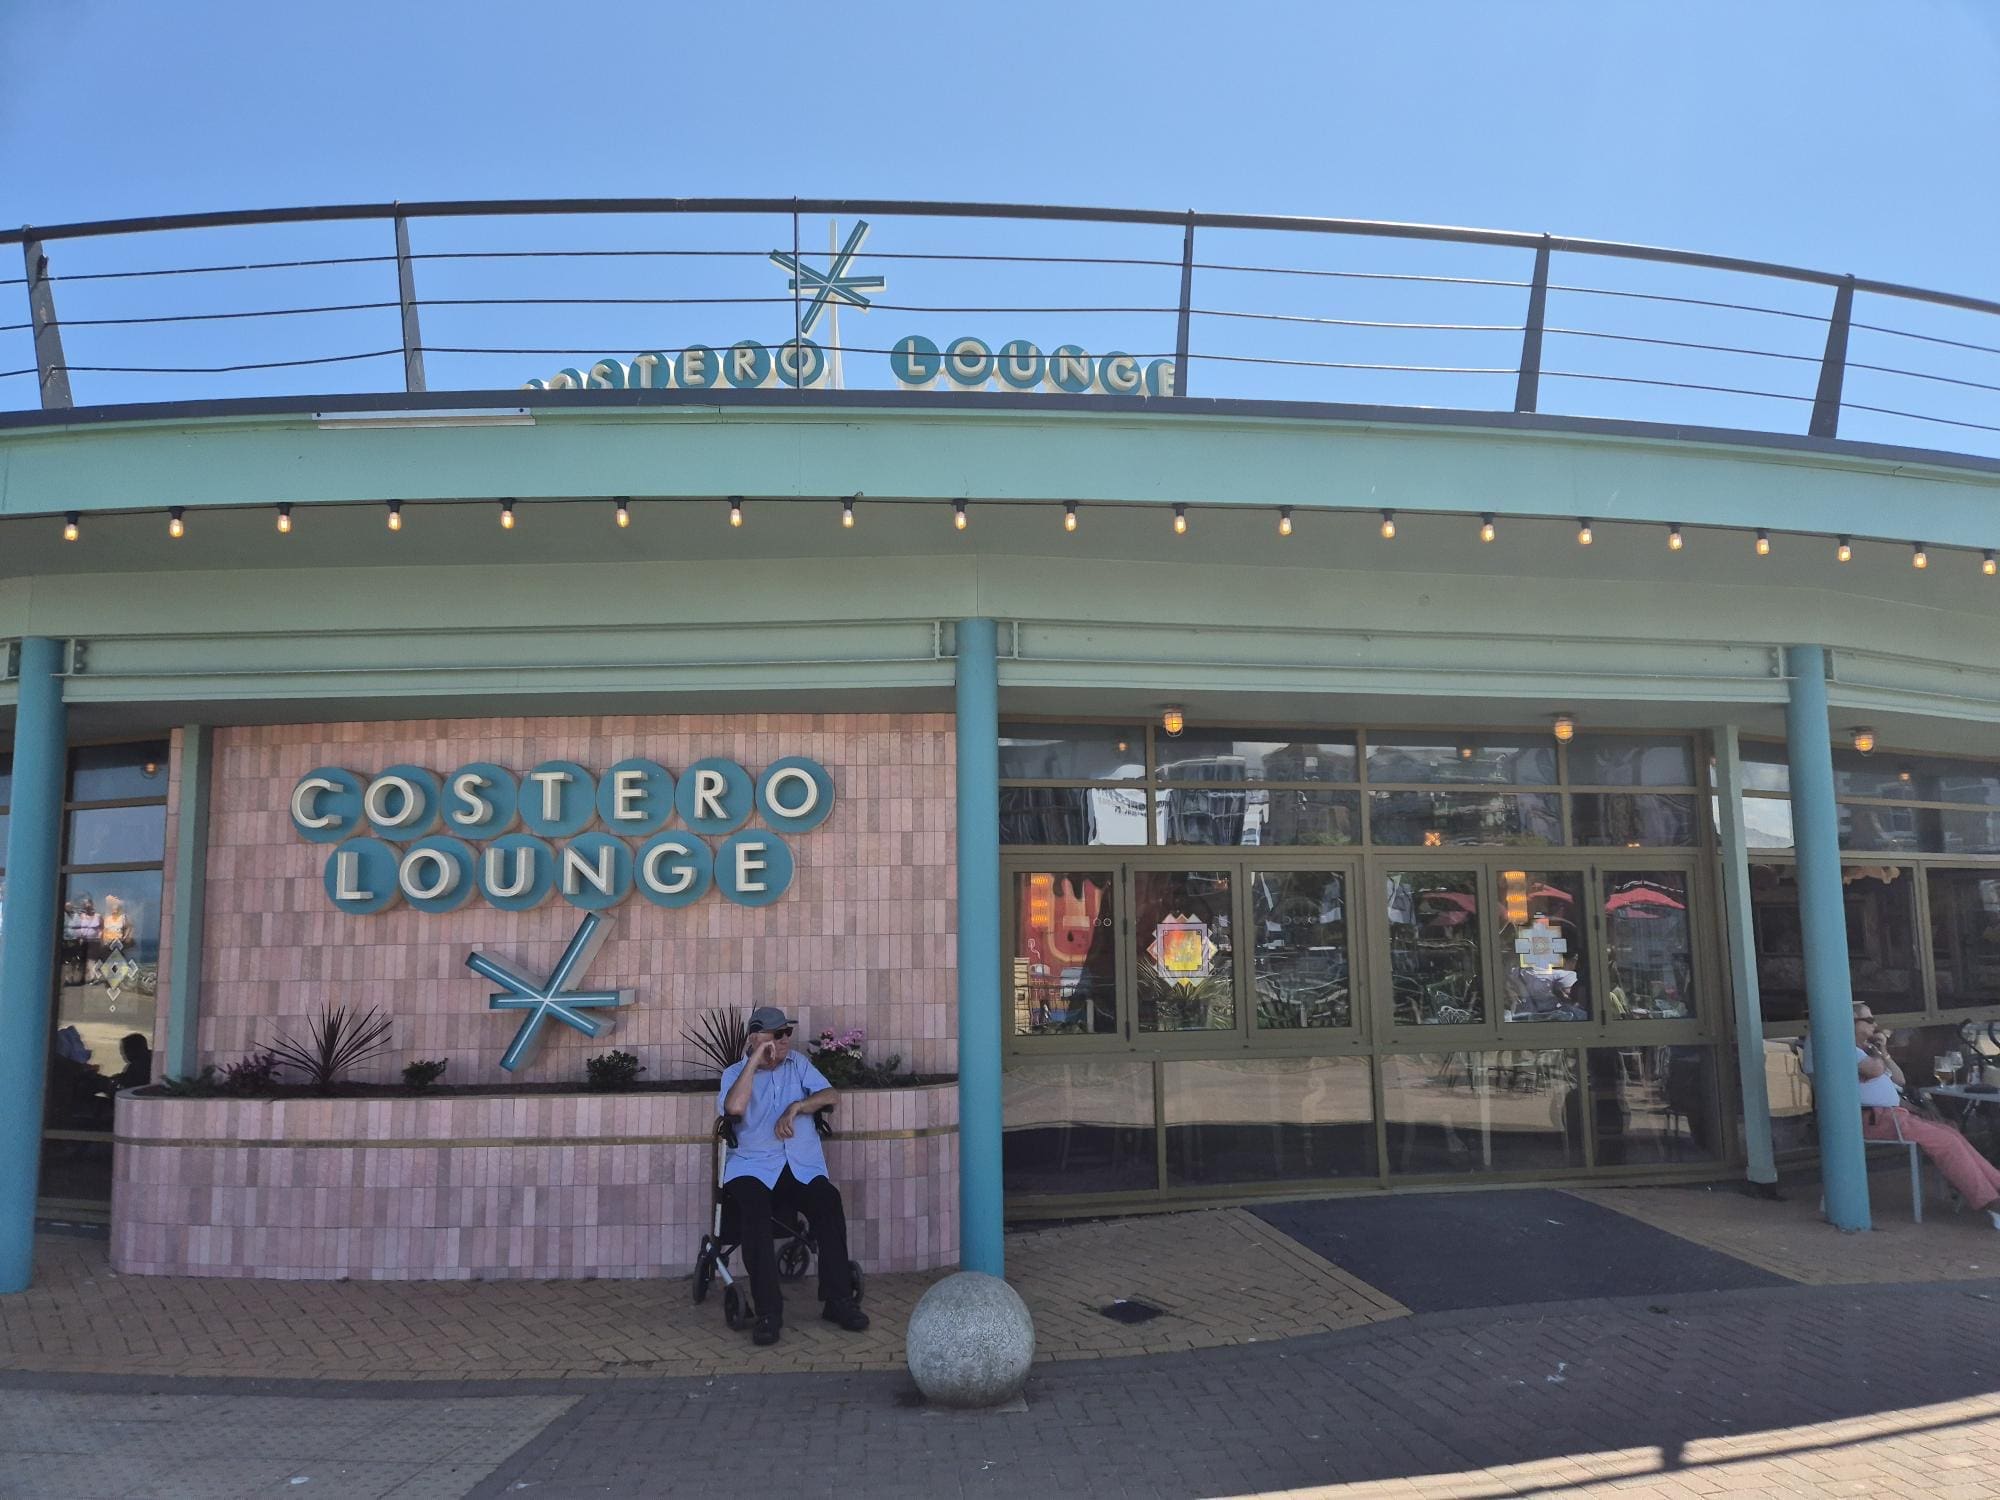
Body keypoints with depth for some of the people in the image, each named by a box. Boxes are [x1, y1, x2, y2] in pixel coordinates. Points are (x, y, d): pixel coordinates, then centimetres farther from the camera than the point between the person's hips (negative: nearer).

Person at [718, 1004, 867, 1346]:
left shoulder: (797, 1064, 17)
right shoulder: (735, 1073, 7)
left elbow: (832, 1096, 5)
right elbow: (734, 1107, -17)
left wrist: (796, 1107, -10)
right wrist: (755, 1059, -12)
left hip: (803, 1166, 2)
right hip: (753, 1168, -2)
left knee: (829, 1202, -27)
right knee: (753, 1212, -33)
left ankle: (839, 1299, -17)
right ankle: (768, 1311, -26)